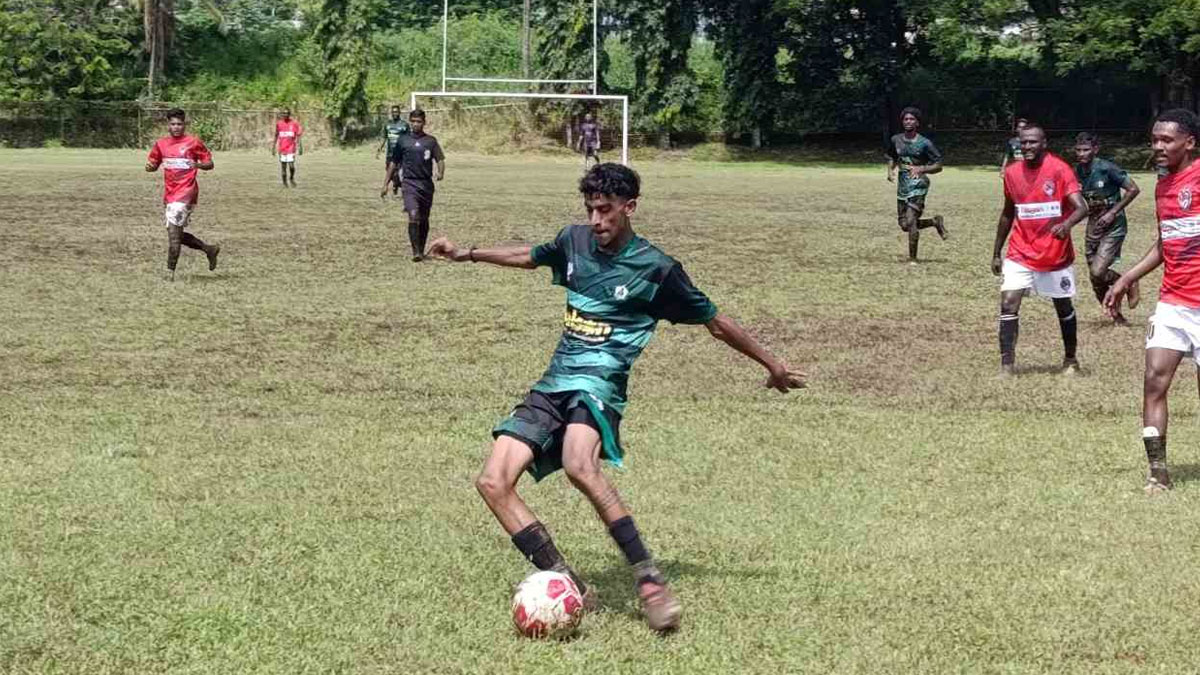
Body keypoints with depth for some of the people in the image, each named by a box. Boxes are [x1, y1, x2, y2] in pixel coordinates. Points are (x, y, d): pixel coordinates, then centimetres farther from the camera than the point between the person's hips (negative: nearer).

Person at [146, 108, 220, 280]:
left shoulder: (193, 142, -4)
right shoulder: (161, 144, 9)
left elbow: (209, 164, 0)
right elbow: (153, 164, 19)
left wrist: (198, 165, -21)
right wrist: (150, 166, -5)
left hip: (185, 192, -6)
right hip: (169, 193, 6)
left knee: (173, 230, -15)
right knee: (177, 234, 11)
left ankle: (170, 270, -11)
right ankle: (209, 249, 30)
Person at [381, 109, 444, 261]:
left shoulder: (430, 141, 6)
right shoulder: (403, 141, 7)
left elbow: (440, 159, -2)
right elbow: (394, 163, 13)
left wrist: (440, 173, -24)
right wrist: (386, 184, 11)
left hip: (427, 184, 2)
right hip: (409, 183, -2)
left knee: (424, 220, 10)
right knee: (413, 216, -19)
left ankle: (421, 250, 25)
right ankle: (416, 251, -18)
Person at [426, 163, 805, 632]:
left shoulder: (656, 269, -5)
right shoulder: (575, 241, 10)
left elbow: (715, 322, 6)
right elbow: (530, 257, 33)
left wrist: (772, 365, 13)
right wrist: (468, 255, 33)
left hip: (598, 383, -6)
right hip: (552, 384, 6)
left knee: (579, 465, -38)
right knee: (493, 483, -12)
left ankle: (649, 580, -32)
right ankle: (570, 587, -12)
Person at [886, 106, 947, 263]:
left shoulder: (924, 143, -7)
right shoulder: (896, 140, 7)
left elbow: (938, 166, -4)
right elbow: (892, 158, 24)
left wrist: (921, 169, -21)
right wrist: (890, 171, 3)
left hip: (918, 186, -6)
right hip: (902, 186, 6)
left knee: (910, 220, -17)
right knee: (904, 225, 6)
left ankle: (913, 259, -7)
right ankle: (935, 222, 30)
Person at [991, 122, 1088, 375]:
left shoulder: (1059, 169, -12)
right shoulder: (1012, 173, 2)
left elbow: (1081, 207, -22)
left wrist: (1067, 224, -44)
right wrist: (996, 252, 15)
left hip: (1056, 254, -2)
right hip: (1021, 253, 3)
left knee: (1063, 307, 13)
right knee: (1008, 303, -14)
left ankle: (1070, 359, 33)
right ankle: (1007, 364, -13)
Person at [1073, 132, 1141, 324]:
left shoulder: (1107, 169, -17)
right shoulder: (1077, 172, 1)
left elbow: (1133, 189, -13)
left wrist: (1113, 212, -17)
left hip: (1113, 227, -6)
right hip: (1093, 228, 6)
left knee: (1098, 272, -20)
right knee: (1096, 281, 7)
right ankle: (1116, 316, 27)